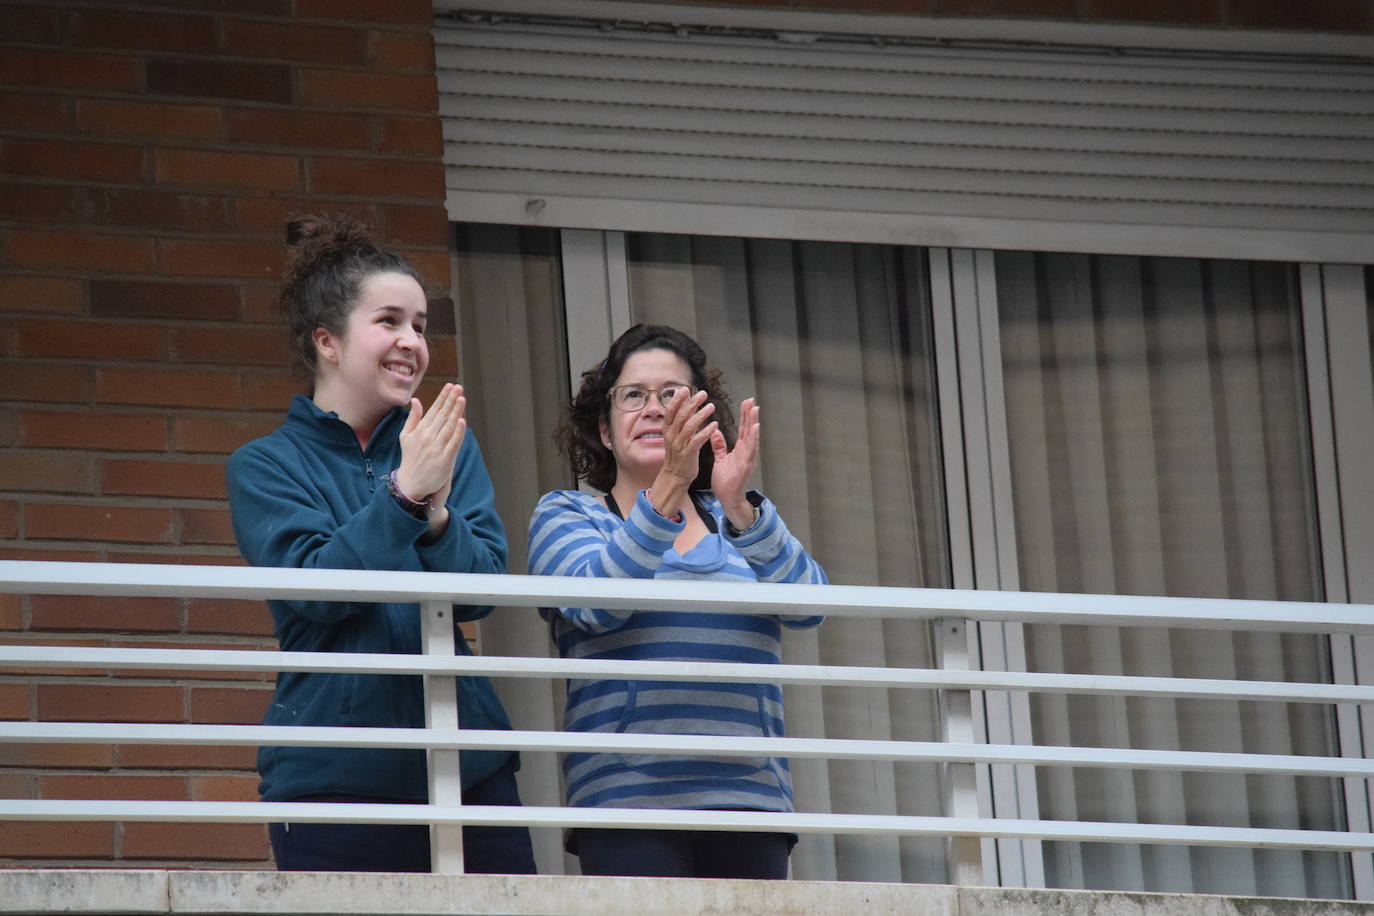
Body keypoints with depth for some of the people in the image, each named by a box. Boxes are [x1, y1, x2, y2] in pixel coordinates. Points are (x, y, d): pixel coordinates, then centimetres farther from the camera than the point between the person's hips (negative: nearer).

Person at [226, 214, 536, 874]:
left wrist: (436, 512, -20)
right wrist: (402, 495, -22)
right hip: (334, 778, -3)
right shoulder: (264, 467, 2)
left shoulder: (450, 448, 10)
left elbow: (482, 589, -1)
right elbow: (314, 589, -13)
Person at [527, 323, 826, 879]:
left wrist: (739, 508, -16)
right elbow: (594, 601, -10)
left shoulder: (736, 522, 19)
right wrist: (667, 491, -22)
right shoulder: (565, 516, 12)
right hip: (630, 791, -3)